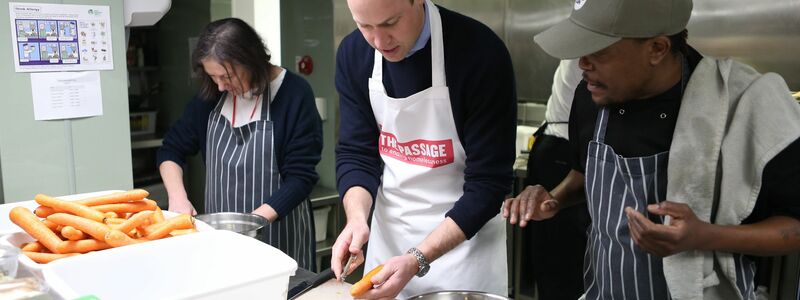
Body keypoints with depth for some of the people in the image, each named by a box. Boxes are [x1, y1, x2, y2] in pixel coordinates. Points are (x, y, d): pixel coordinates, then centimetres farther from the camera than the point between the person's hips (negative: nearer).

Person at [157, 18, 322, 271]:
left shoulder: (293, 93, -14)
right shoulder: (212, 96, 0)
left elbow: (300, 177, -15)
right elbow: (172, 150, 9)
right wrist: (177, 196, -8)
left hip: (278, 235, -4)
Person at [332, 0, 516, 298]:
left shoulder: (481, 52, -23)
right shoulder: (353, 53, -7)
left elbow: (488, 182, -21)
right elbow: (356, 153, -3)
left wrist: (417, 260, -27)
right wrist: (357, 218, -21)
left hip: (464, 235, -4)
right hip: (387, 234, 5)